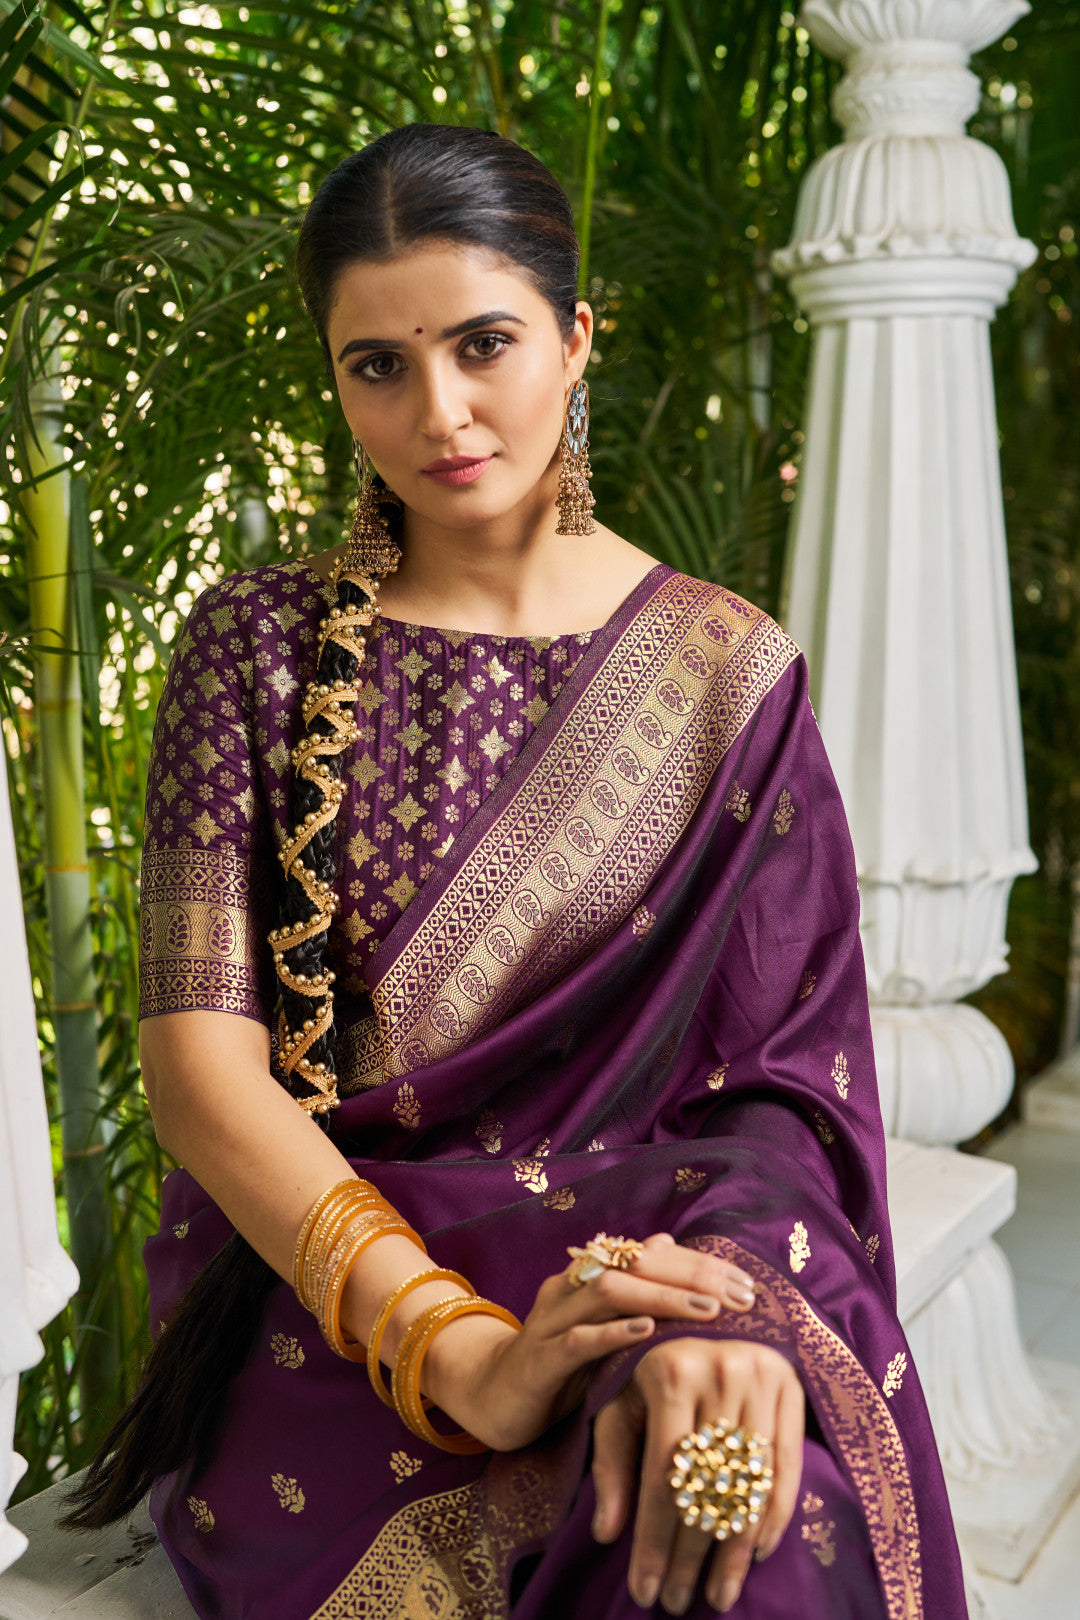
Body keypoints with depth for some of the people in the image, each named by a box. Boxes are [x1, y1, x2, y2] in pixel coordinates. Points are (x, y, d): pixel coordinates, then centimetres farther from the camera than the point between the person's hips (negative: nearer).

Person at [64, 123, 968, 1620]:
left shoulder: (725, 671, 3)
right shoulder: (260, 648, 1)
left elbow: (797, 1069, -4)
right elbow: (199, 1056, -8)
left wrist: (733, 1306, -27)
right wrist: (456, 1350, -23)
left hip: (647, 1254, 1)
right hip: (319, 1290, -1)